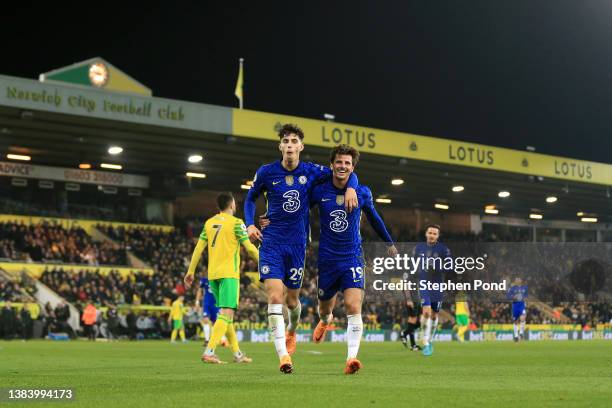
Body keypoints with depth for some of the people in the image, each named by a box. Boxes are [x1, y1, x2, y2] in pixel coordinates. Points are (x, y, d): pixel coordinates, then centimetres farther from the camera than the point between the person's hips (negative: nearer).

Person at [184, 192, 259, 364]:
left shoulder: (209, 223, 11)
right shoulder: (236, 223, -5)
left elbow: (199, 248, 9)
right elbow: (249, 248, -6)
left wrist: (191, 271, 14)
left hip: (213, 274, 7)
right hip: (229, 273, -7)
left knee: (225, 313, 15)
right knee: (227, 313, -11)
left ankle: (237, 353, 21)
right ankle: (209, 351, -26)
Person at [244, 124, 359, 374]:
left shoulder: (311, 172, -1)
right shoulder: (266, 172, -3)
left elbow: (347, 173, 7)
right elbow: (251, 198, 13)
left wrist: (351, 188, -14)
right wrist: (250, 224, -1)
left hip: (297, 245, 2)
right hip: (271, 242, -2)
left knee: (292, 300, 11)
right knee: (275, 297, -17)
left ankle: (292, 331, 46)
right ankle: (283, 355, -19)